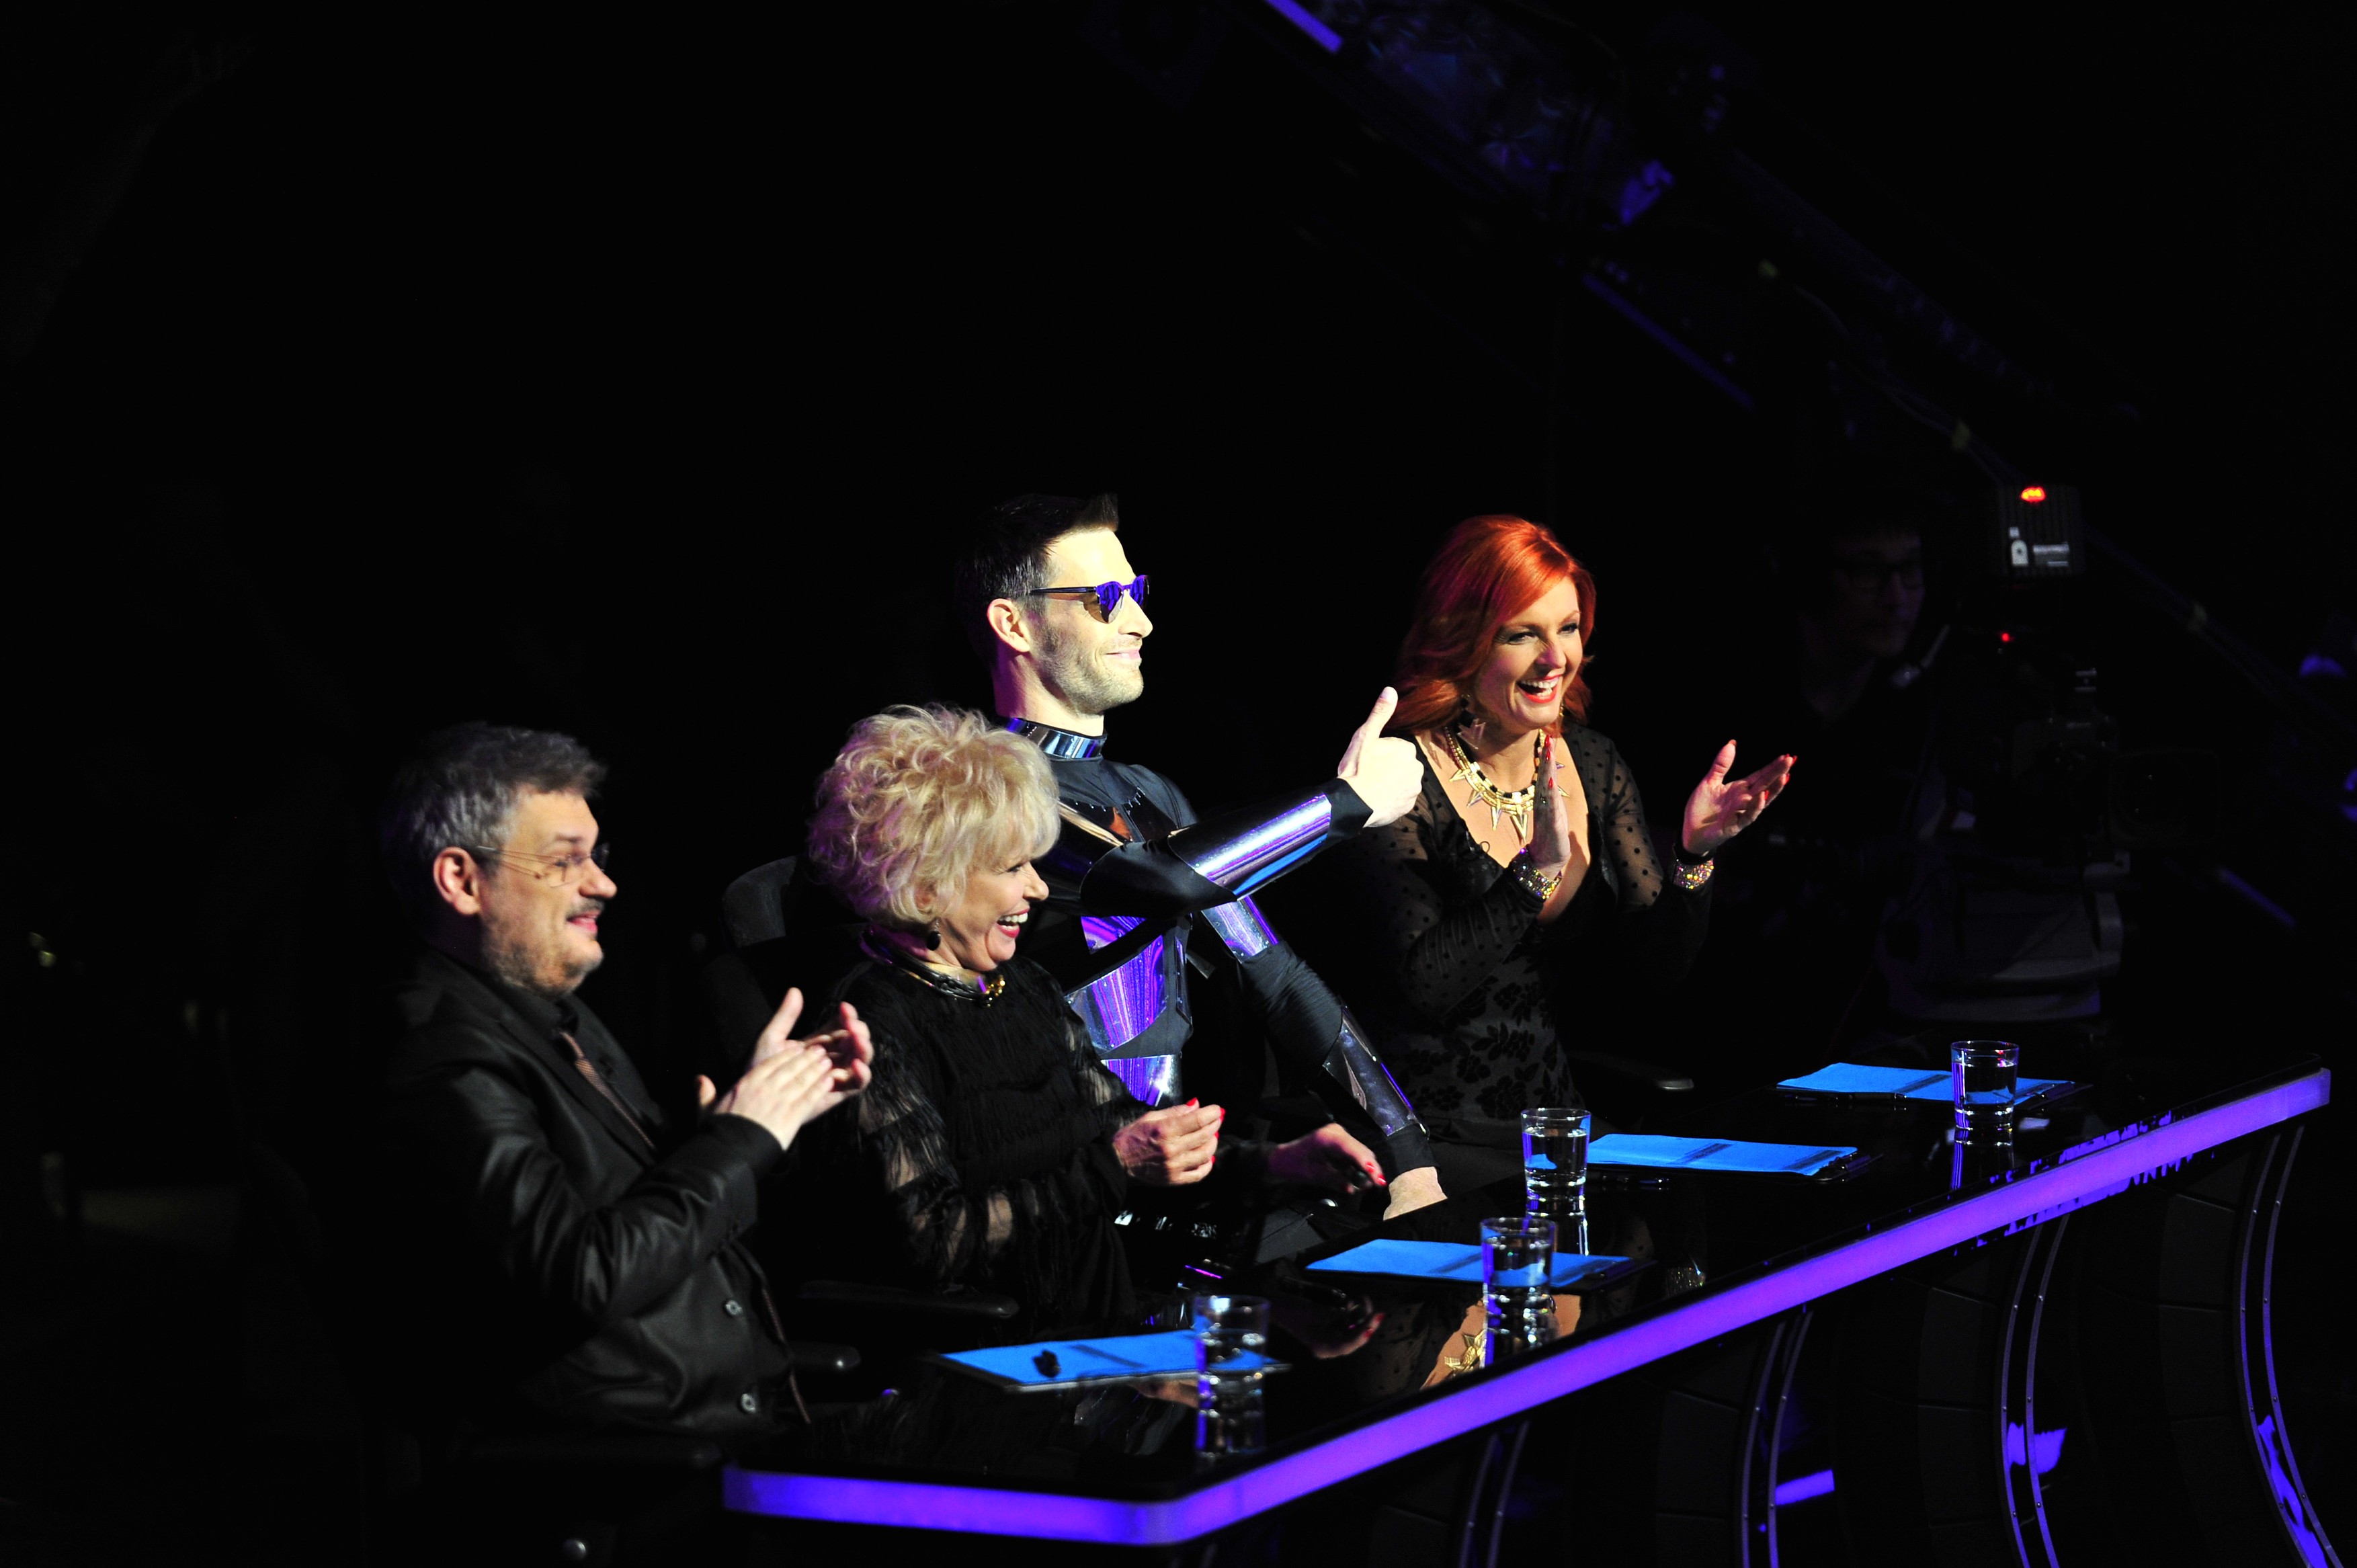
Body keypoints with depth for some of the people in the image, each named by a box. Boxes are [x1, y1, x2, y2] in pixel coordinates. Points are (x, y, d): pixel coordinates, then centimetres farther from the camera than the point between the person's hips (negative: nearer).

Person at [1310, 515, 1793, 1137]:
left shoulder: (1595, 765, 9)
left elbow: (1654, 962, 5)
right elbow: (1425, 985, -18)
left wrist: (1695, 853, -12)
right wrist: (1537, 870, -26)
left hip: (1555, 1122, 6)